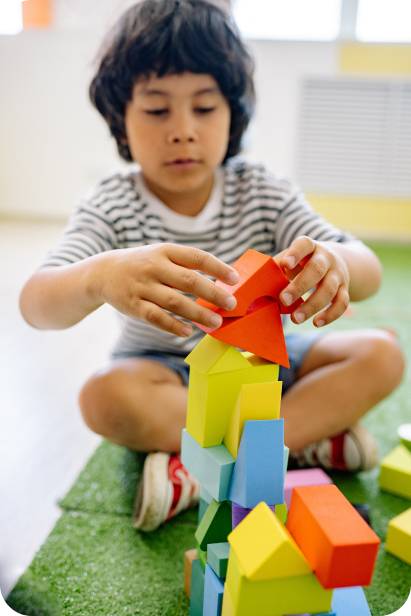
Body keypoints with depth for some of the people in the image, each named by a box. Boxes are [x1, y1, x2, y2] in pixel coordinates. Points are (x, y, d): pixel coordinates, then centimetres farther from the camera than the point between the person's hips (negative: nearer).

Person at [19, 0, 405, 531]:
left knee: (380, 354, -16)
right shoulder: (111, 207, -15)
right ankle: (300, 440, -20)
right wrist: (101, 276, -56)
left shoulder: (264, 192, -10)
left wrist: (334, 263, -45)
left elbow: (369, 272, -18)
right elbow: (35, 303, -31)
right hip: (163, 374, -2)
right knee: (105, 396, -33)